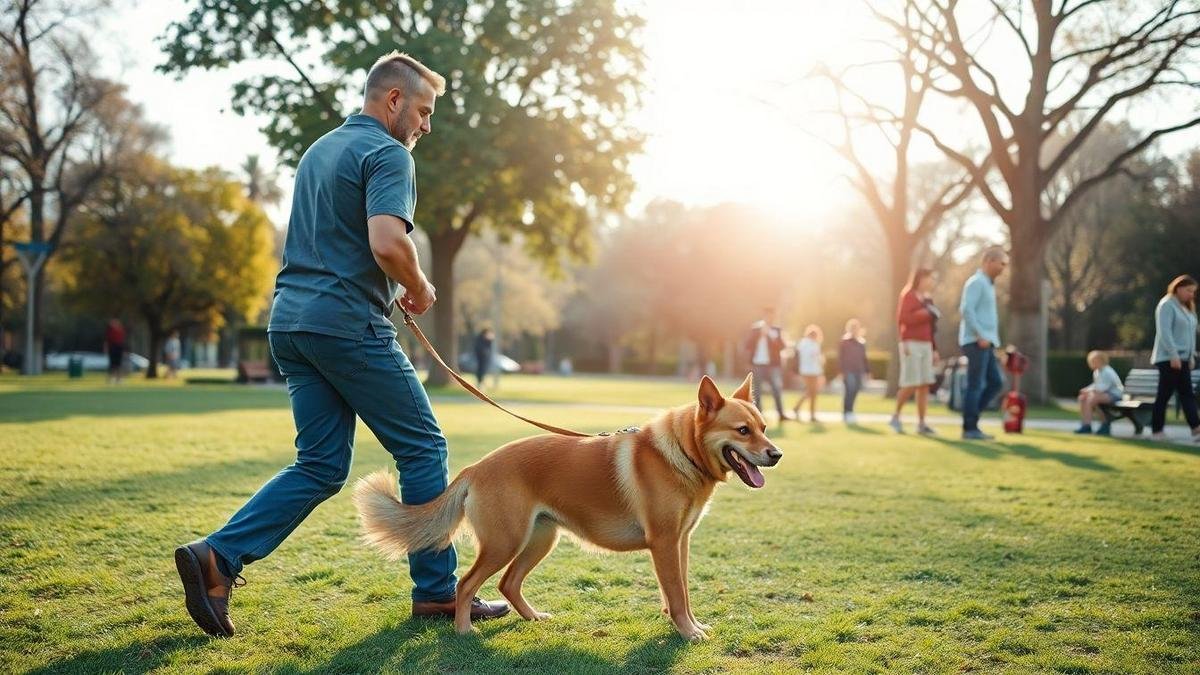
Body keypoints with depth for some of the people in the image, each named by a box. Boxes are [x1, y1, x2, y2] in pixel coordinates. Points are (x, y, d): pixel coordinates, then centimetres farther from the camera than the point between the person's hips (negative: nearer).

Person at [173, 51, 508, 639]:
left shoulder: (318, 150, 22)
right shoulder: (387, 154, -8)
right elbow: (388, 243, -24)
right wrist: (420, 290, -4)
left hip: (290, 321, 9)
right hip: (349, 326, -9)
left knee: (321, 465, 10)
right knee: (423, 449, 4)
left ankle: (217, 557, -3)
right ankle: (437, 591, 10)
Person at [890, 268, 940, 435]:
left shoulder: (927, 298, 17)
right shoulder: (909, 295, -5)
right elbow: (903, 319, -15)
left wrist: (934, 349, 16)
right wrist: (926, 313, -16)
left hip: (926, 345, 8)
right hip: (912, 344, -8)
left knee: (924, 385, 2)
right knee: (911, 384, -9)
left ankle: (921, 424, 4)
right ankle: (895, 417, 5)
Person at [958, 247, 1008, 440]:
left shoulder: (987, 284, 20)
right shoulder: (976, 282, -10)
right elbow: (966, 310, -21)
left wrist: (991, 339, 18)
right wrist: (980, 336, -21)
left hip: (985, 344, 10)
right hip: (976, 342, -10)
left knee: (995, 382, 7)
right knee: (975, 385, -6)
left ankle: (970, 417, 10)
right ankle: (970, 429, -1)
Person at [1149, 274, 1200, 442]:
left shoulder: (1186, 307, 18)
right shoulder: (1167, 305, -9)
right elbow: (1164, 332, -17)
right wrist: (1174, 355, -21)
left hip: (1182, 358, 9)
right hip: (1169, 358, -9)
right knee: (1164, 394, -5)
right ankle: (1156, 430, 1)